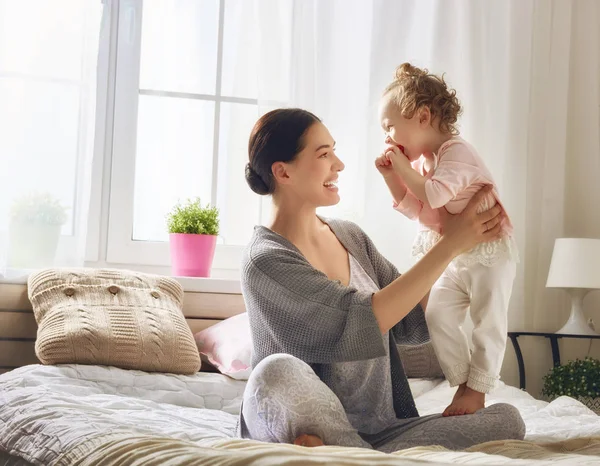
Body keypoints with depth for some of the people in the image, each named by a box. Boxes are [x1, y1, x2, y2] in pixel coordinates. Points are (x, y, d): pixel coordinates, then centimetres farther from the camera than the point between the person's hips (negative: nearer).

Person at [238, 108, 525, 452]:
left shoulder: (351, 237, 11)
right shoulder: (266, 261, -12)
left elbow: (412, 325, 9)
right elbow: (367, 320, -20)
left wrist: (457, 241, 0)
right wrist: (450, 245, -16)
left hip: (380, 432, 7)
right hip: (309, 431, -7)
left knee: (507, 419, -14)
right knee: (279, 371, -39)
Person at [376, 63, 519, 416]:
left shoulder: (456, 152, -20)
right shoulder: (420, 160, 7)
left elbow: (434, 195, -33)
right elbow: (413, 209, 9)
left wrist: (402, 166, -23)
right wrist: (391, 175, -1)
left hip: (490, 252, -8)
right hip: (454, 257, 8)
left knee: (488, 322, -1)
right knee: (438, 315, -2)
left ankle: (477, 391, 6)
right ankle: (462, 383, 9)